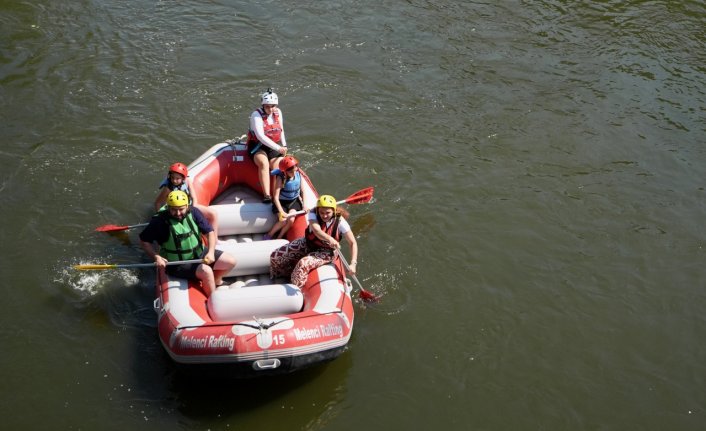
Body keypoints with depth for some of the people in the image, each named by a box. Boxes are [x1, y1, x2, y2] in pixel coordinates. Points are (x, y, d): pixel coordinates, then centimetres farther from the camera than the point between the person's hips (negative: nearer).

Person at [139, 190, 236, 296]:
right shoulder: (160, 221, -20)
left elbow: (209, 232, -7)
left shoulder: (193, 212, -10)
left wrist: (211, 252, -21)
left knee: (231, 262, 0)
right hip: (178, 264, -6)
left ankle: (215, 281, 27)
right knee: (206, 271, -29)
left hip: (199, 253, 6)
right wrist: (156, 257, -23)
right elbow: (144, 241, -11)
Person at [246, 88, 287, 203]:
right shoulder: (256, 115, -14)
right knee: (264, 163, -34)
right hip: (258, 146, -5)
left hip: (274, 147, 5)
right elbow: (260, 136, -24)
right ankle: (266, 195, -41)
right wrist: (278, 148, -28)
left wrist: (284, 146, 9)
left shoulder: (278, 113, 5)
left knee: (277, 167, -23)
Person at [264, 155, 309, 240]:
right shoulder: (280, 178, -23)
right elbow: (276, 197, -26)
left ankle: (278, 238, 3)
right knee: (284, 220, -22)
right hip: (282, 202, -3)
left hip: (294, 201, 3)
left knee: (291, 220, -19)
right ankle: (269, 236, 4)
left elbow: (302, 191, -2)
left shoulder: (299, 175, -13)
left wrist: (304, 205, -13)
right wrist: (281, 211, -34)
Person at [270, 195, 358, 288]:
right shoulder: (313, 214, -22)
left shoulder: (340, 222, -23)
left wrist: (353, 264, -32)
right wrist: (330, 239, -64)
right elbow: (317, 231, -42)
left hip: (326, 252, -3)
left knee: (303, 264, -32)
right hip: (308, 244, 3)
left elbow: (353, 243, -20)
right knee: (275, 257, -5)